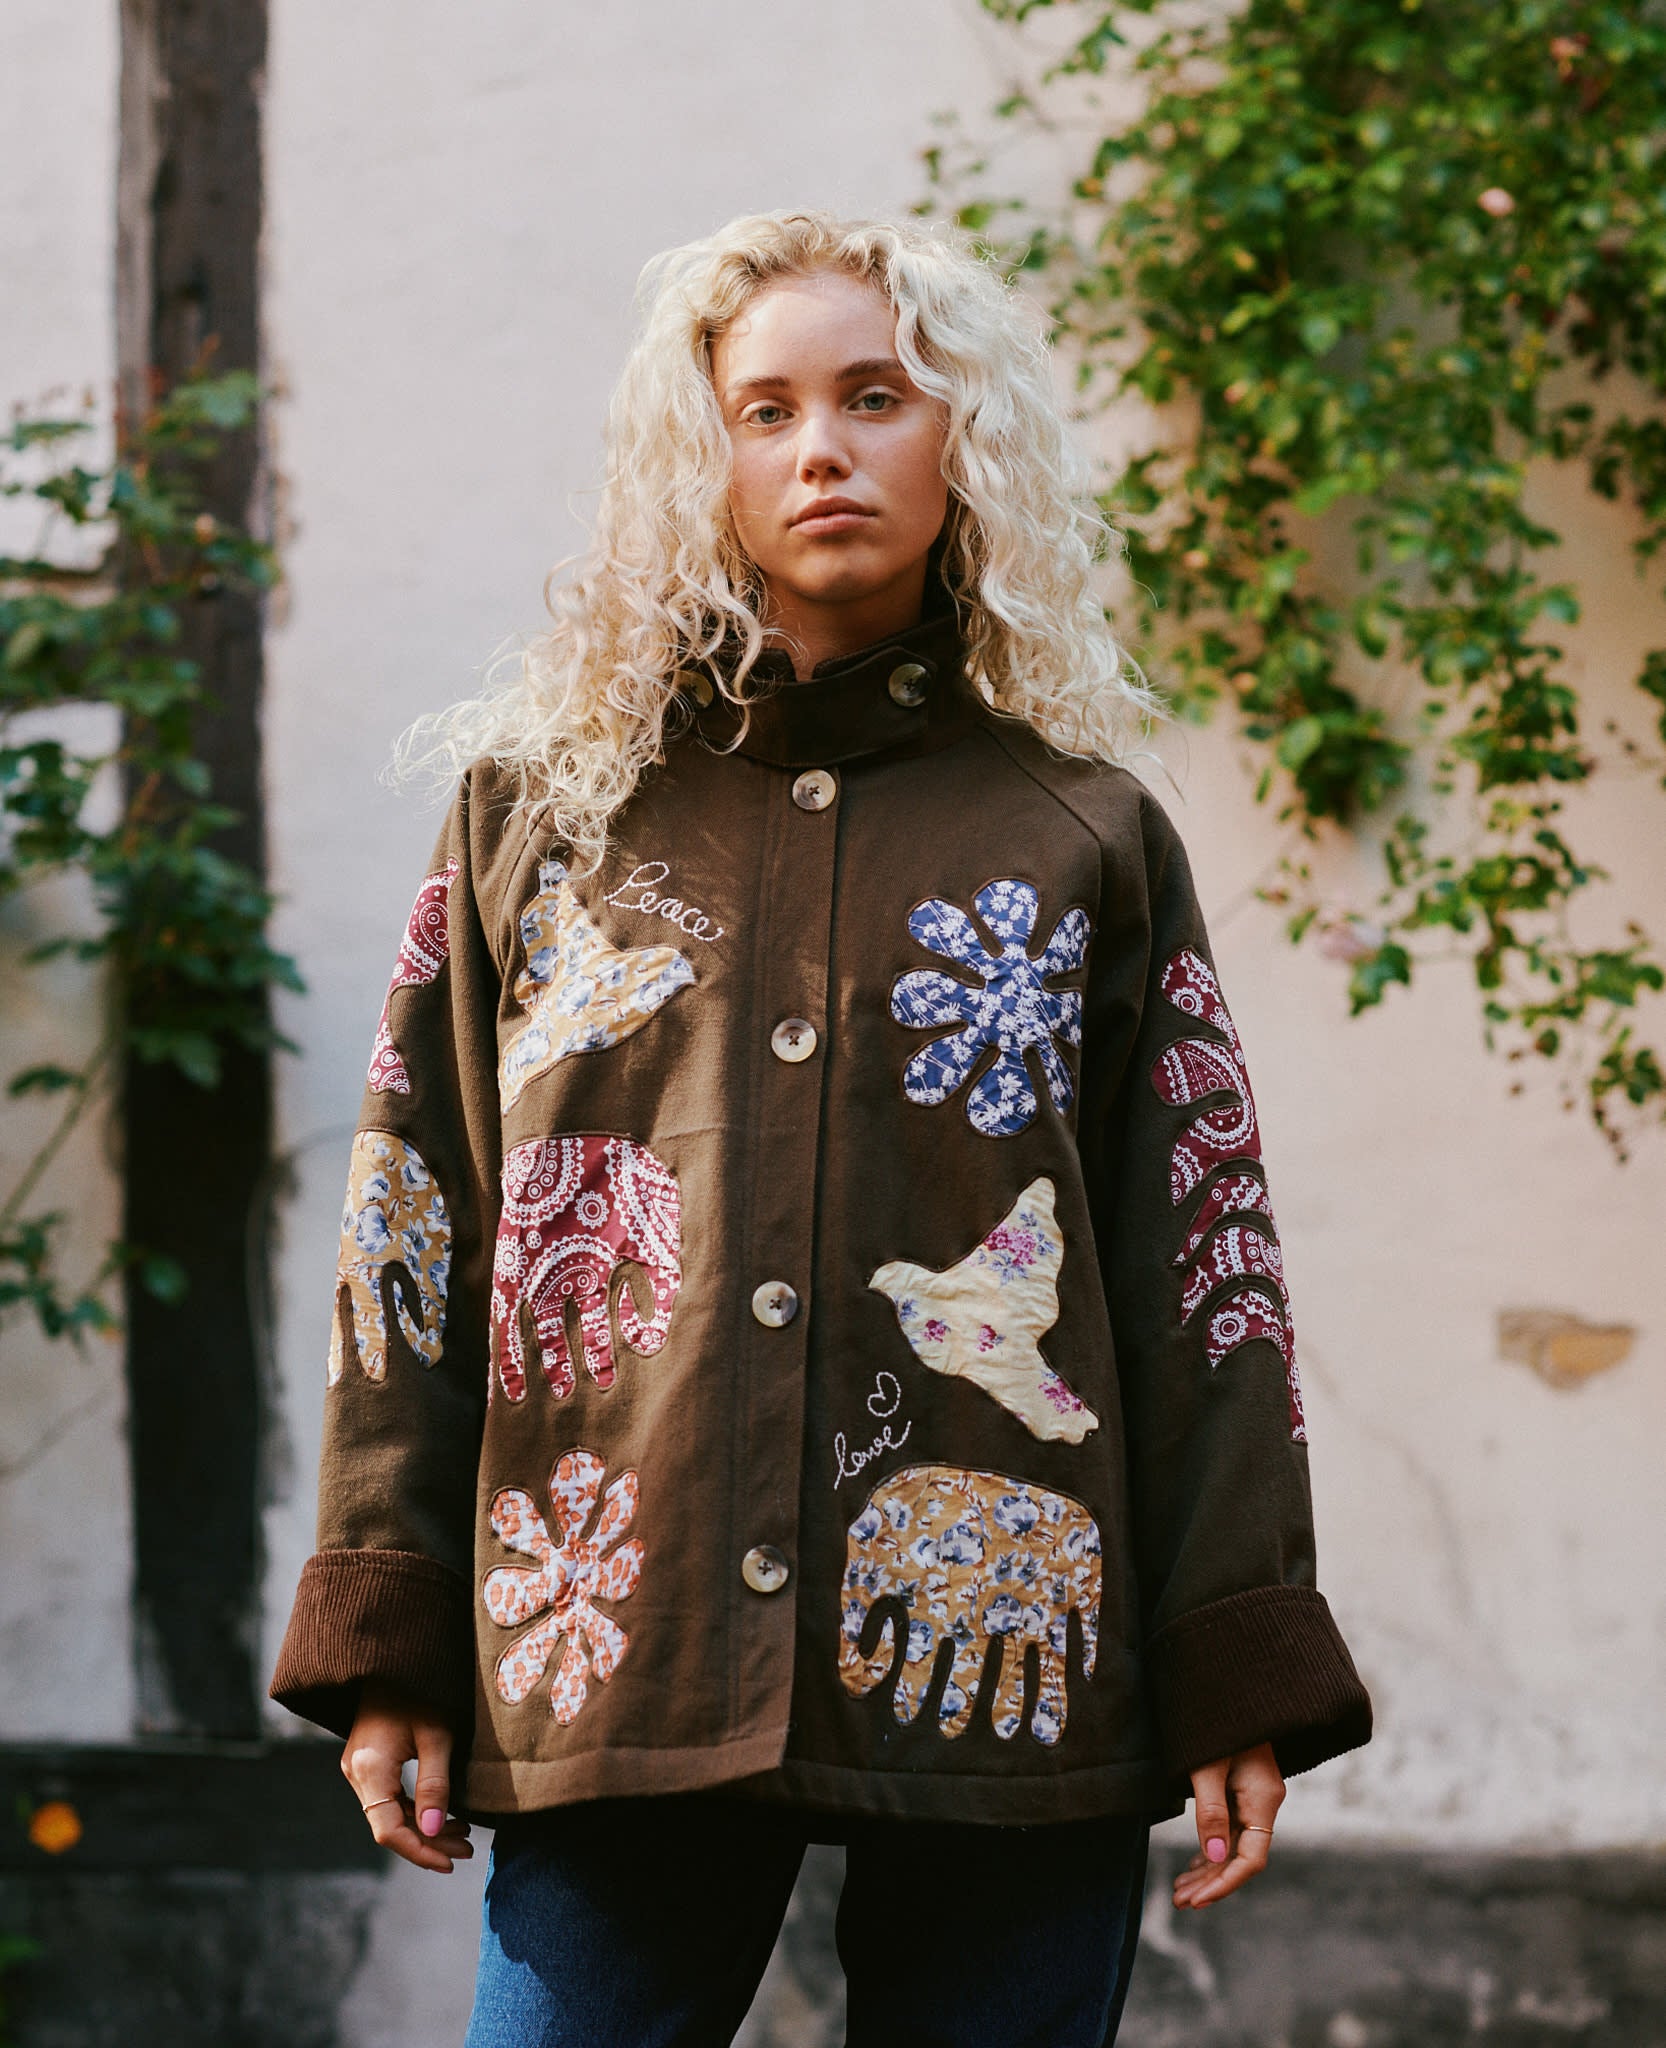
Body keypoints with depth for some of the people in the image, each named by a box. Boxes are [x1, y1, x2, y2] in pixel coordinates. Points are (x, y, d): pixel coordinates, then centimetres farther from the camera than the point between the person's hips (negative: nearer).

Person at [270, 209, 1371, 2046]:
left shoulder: (1086, 836, 11)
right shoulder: (539, 806, 12)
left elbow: (1202, 1260, 8)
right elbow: (413, 1227, 9)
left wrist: (1241, 1681, 0)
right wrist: (386, 1650, 2)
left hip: (1003, 1666, 0)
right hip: (618, 1669, 0)